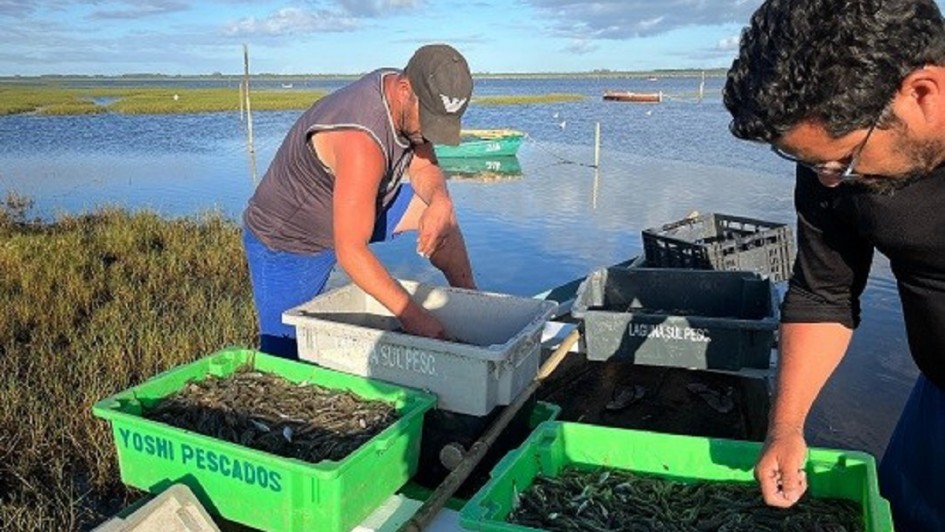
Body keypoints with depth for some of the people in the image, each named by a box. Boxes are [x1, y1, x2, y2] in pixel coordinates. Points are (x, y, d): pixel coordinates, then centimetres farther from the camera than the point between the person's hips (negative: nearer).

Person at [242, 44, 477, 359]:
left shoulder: (411, 103, -11)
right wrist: (411, 315, -35)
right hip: (285, 243, -8)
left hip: (344, 213, 8)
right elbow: (350, 252, -37)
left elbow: (424, 167, 0)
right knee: (284, 359, -9)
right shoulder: (362, 141, -38)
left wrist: (440, 202, -23)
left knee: (438, 209, -2)